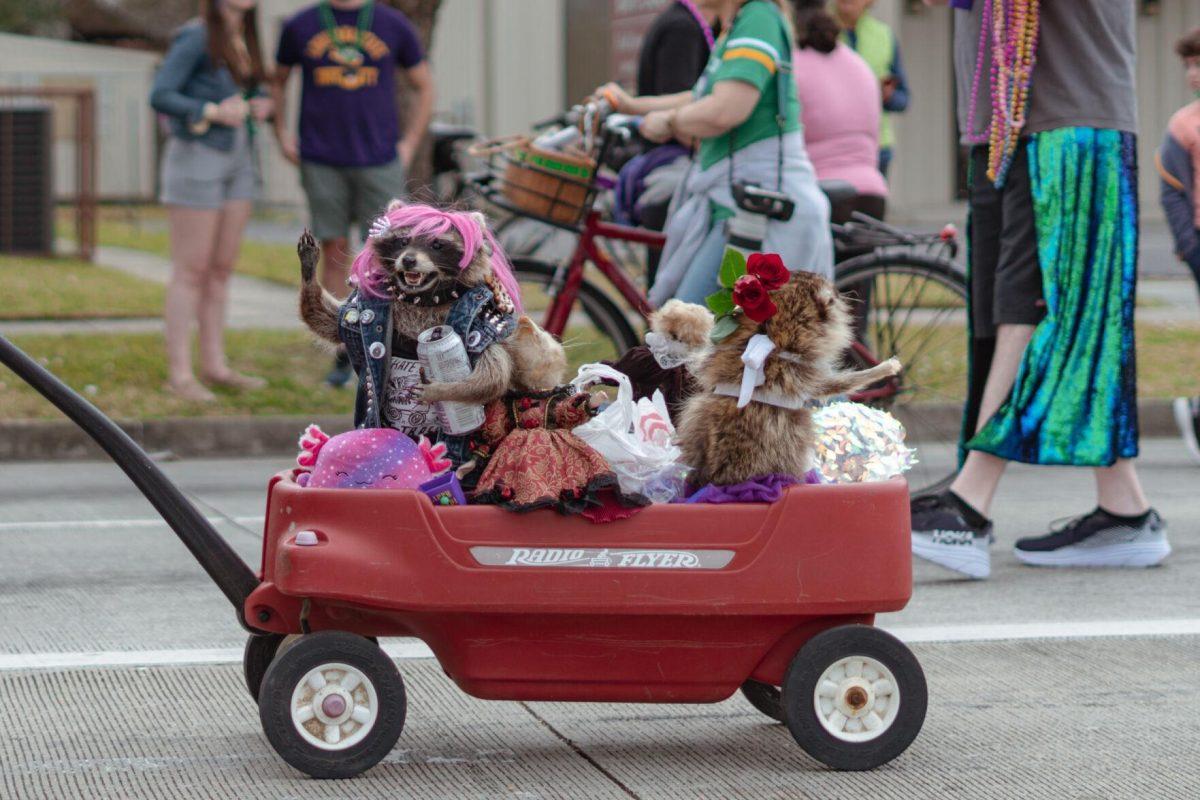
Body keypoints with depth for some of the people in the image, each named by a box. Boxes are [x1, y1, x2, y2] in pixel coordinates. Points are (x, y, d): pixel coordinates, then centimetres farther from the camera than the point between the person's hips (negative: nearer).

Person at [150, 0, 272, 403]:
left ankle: (214, 366, 17)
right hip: (195, 159, -8)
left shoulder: (243, 39, 9)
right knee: (191, 271, -5)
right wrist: (214, 113, -26)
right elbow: (160, 97, -18)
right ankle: (179, 373, 0)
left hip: (236, 163, 8)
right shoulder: (195, 37, -14)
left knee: (221, 269, 10)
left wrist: (258, 108, 0)